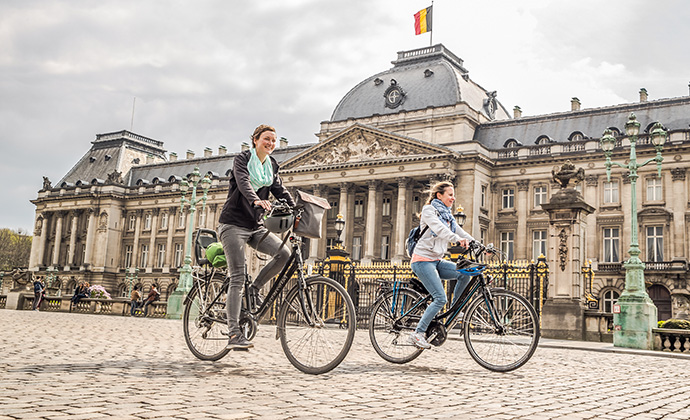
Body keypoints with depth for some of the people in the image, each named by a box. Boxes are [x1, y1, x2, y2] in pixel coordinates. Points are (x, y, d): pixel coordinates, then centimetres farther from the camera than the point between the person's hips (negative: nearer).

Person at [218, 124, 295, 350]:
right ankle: (234, 334, -14)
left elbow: (281, 191, 4)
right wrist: (257, 201, -45)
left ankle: (255, 288, 3)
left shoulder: (272, 166, 12)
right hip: (233, 223, -6)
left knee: (284, 252, -18)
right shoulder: (242, 159, -5)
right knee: (237, 278, -13)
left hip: (255, 226, 6)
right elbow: (243, 183, -25)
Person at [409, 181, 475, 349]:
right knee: (440, 298, -16)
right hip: (423, 260, -8)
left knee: (465, 273, -12)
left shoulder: (447, 215, 18)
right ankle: (418, 333, -10)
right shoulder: (429, 209, -7)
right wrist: (457, 239, -41)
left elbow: (460, 232, 11)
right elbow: (439, 228, -25)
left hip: (437, 261, 8)